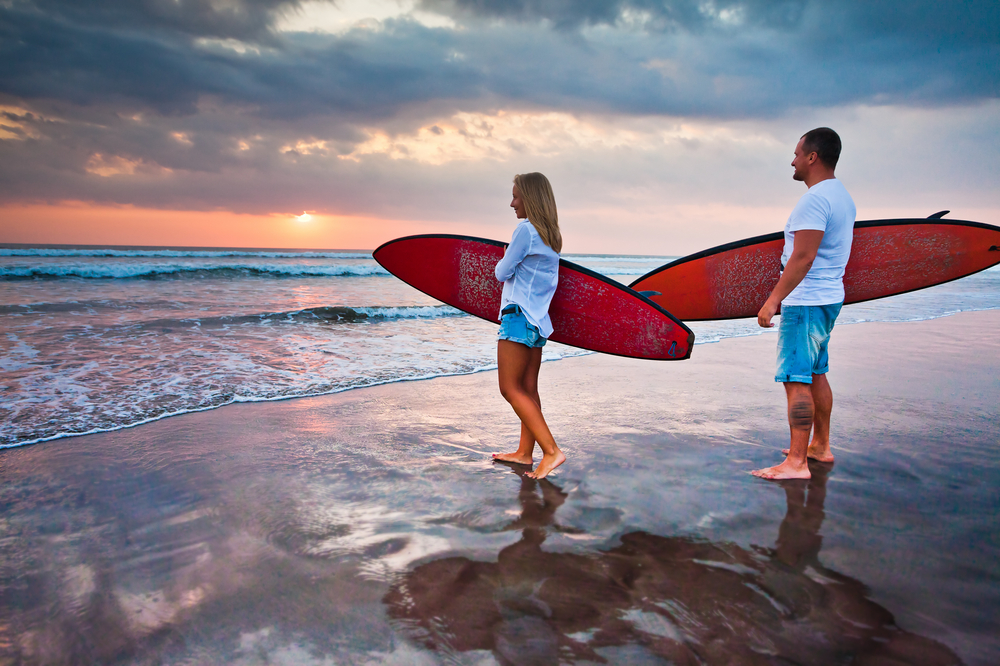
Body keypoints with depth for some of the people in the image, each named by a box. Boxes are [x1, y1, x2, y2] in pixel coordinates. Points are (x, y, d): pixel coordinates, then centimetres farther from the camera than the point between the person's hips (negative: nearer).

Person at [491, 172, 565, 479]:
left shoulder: (526, 229, -13)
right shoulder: (551, 235, 14)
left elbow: (502, 272, -9)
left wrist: (504, 261, 10)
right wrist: (513, 261, 8)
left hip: (519, 316, -9)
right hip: (538, 317, 9)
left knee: (510, 388, -7)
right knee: (528, 388, 11)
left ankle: (552, 451, -11)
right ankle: (525, 452, 17)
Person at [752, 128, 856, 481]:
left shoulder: (814, 200, -17)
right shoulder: (842, 196, 15)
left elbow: (803, 257, -25)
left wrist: (773, 300, -24)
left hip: (805, 303, -11)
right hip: (828, 297, 11)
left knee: (796, 380, -9)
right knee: (816, 375, 18)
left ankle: (796, 463, -7)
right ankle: (820, 446, 29)